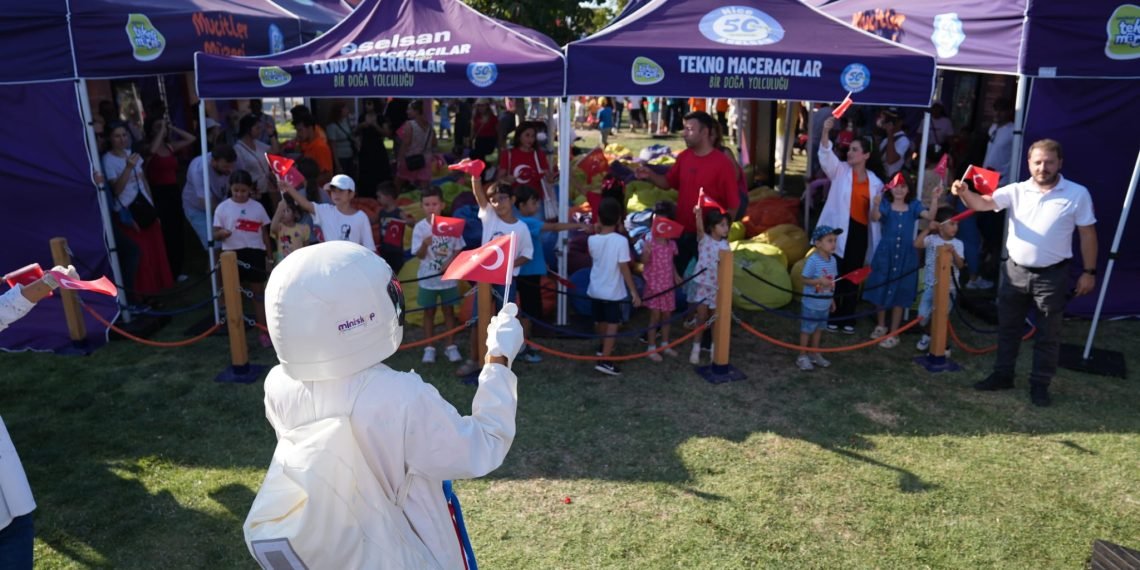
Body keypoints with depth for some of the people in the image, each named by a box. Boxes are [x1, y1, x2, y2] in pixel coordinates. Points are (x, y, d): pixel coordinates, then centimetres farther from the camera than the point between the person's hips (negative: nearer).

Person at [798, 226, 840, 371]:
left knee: (819, 328, 18)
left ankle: (815, 354, 32)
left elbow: (831, 282, 11)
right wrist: (819, 281, -34)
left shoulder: (833, 260, 1)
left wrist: (832, 299, 15)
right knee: (806, 329, 5)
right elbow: (805, 280, -18)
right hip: (811, 304, -7)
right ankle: (802, 356, 17)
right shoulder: (813, 260, -21)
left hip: (824, 304, 7)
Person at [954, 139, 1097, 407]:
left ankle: (1040, 385, 21)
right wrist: (964, 193, -36)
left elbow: (1087, 233, -1)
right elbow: (984, 203, -14)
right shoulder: (1016, 191, -1)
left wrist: (1089, 272, -3)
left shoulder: (1077, 194, -6)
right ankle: (1002, 375, 29)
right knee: (1007, 327, 14)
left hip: (1052, 275, -2)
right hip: (1015, 271, 3)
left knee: (1048, 335, 7)